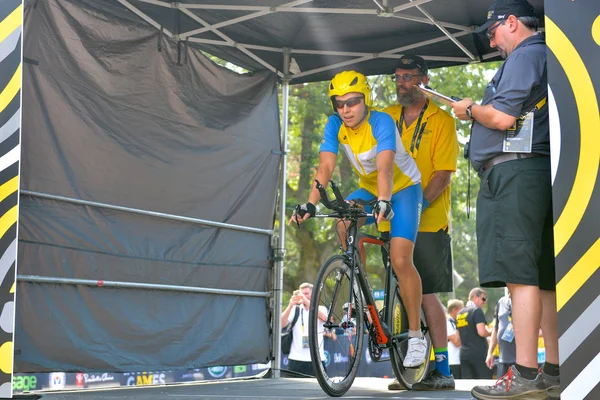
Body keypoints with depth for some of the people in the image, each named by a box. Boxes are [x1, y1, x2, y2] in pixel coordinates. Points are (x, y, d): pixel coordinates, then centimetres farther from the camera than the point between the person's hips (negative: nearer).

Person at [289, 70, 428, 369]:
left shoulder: (381, 122, -27)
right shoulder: (335, 125, -13)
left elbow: (384, 166, -41)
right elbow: (326, 167, -24)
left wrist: (383, 201, -58)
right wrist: (310, 204, -38)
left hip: (403, 188, -5)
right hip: (369, 188, 5)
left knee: (400, 260, -18)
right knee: (344, 223, -26)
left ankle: (415, 335, -4)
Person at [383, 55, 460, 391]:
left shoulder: (441, 120, -1)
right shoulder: (387, 117, 13)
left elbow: (443, 174, -10)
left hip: (428, 222, -5)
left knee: (427, 295, -6)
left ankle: (442, 370, 2)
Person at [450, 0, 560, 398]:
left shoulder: (525, 55, -6)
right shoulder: (543, 55, 25)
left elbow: (502, 117, -17)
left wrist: (470, 109, 1)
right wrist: (478, 111, 20)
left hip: (514, 171, -10)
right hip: (536, 174, 10)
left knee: (520, 274, -13)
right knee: (542, 277, 8)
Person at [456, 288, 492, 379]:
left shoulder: (459, 313, 16)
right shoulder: (477, 310, -7)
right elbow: (481, 332, -18)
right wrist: (491, 332, 0)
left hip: (464, 354, 7)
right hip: (479, 353, -7)